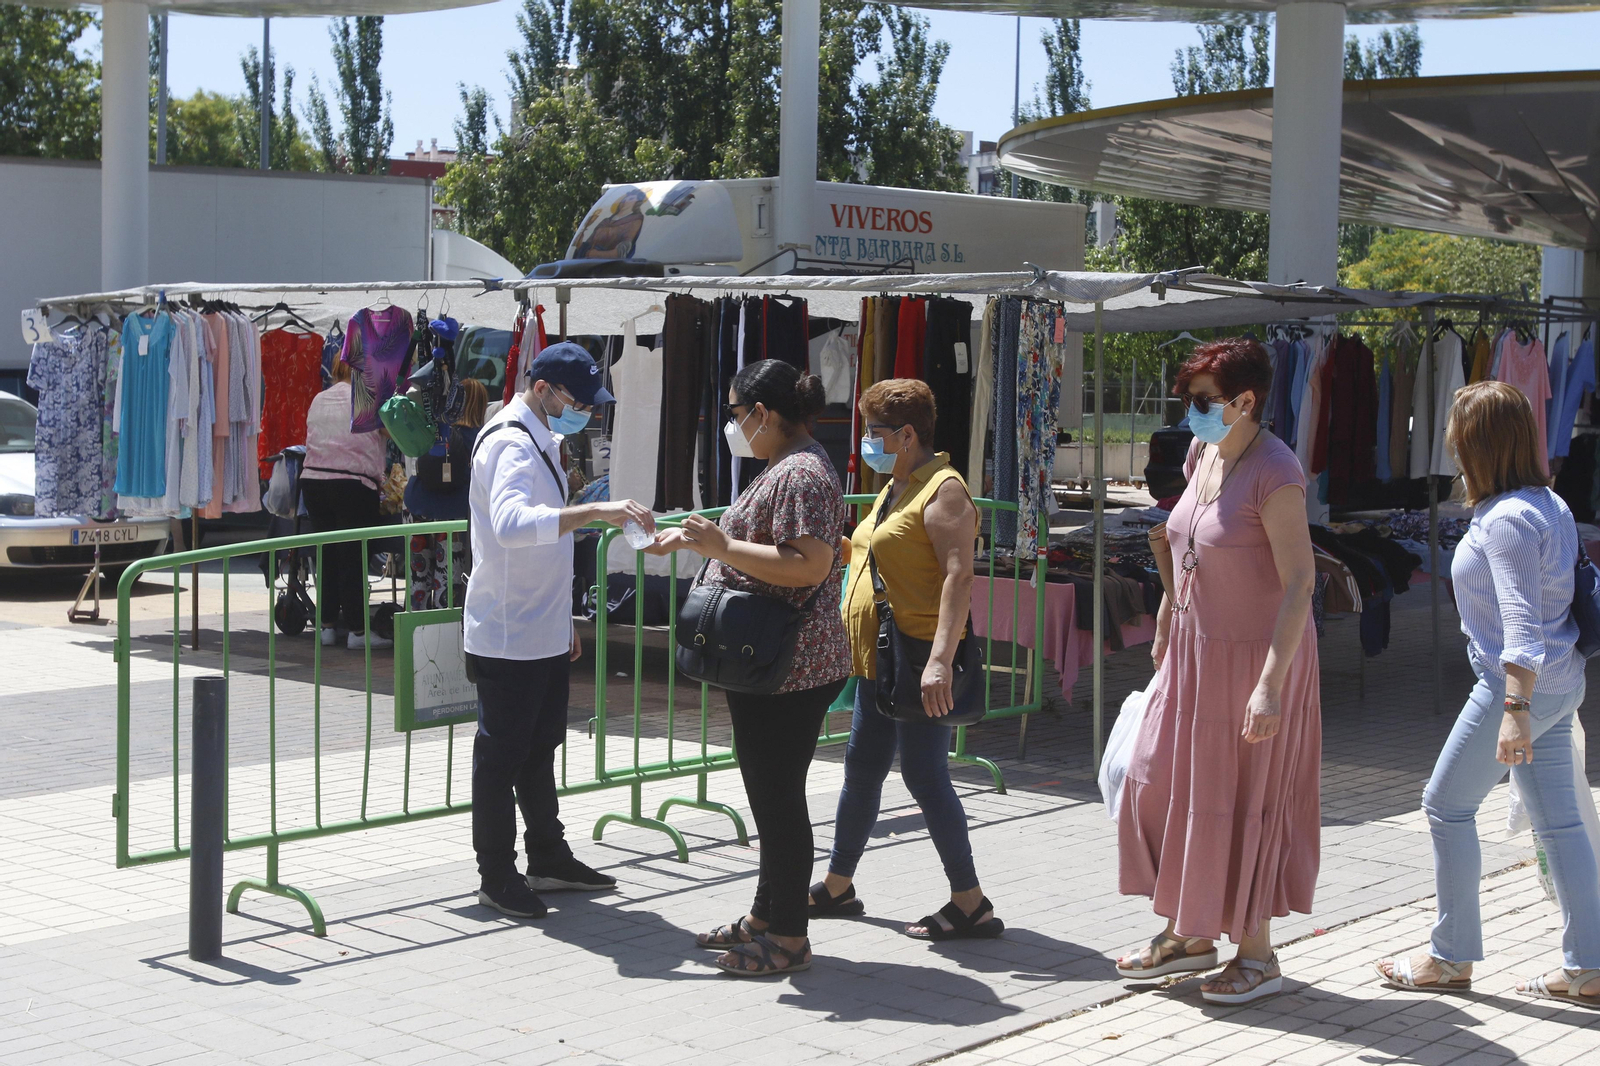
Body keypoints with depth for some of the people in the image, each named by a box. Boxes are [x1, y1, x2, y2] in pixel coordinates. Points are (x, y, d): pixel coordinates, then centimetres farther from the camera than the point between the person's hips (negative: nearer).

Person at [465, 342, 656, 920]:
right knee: (501, 757, 0)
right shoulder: (510, 444, -19)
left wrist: (562, 621, 23)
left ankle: (548, 859, 28)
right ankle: (496, 877, 9)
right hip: (507, 637, -10)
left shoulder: (539, 440, 14)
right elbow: (511, 524, -39)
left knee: (539, 749, 18)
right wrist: (595, 511, -45)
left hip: (542, 633, 10)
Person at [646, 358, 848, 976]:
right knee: (769, 792, 17)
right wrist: (692, 540, 26)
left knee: (778, 796, -4)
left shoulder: (801, 474, -18)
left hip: (790, 668, -11)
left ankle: (788, 938, 4)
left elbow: (809, 565, -28)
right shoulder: (784, 468, 17)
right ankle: (766, 916, 28)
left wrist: (722, 546, -24)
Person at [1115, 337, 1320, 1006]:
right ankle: (1190, 935, 26)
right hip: (1196, 650, 8)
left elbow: (1300, 583, -24)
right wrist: (1164, 631, 21)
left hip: (1255, 656, -8)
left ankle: (1256, 953, 16)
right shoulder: (1203, 455, 4)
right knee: (1164, 784, 11)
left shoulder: (1274, 474, -21)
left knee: (1240, 803, 1)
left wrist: (1271, 684, -29)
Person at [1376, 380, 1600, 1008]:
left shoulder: (1507, 519, -19)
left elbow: (1521, 620, -25)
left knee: (1447, 805, 2)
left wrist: (1514, 708, -29)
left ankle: (1451, 958, 11)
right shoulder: (1549, 504, 11)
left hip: (1521, 683, -9)